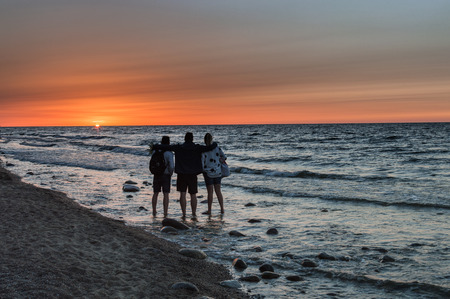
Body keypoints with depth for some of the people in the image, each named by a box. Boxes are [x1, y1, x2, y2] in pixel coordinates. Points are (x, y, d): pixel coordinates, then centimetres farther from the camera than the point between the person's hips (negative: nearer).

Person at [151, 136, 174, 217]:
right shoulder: (169, 153, -15)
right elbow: (171, 166, -21)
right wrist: (171, 173, -2)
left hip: (156, 175, 4)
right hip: (166, 175, -4)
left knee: (155, 194, 15)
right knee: (166, 195, 1)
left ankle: (154, 212, 21)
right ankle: (165, 214, -2)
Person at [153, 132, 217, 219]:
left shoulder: (179, 147, -2)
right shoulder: (197, 148, -3)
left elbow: (165, 147, -5)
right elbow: (210, 147, -6)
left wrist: (154, 146, 4)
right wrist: (215, 144, 16)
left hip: (181, 174, 0)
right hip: (193, 174, 0)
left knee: (182, 194, 2)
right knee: (193, 195, 5)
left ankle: (184, 214, -1)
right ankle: (194, 214, 4)